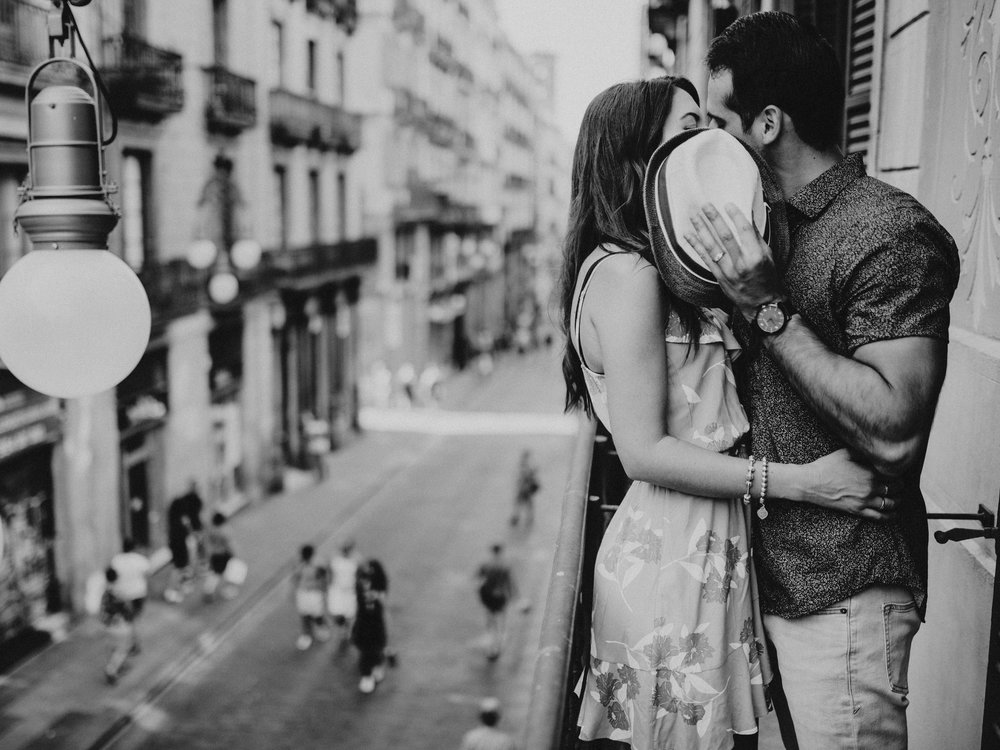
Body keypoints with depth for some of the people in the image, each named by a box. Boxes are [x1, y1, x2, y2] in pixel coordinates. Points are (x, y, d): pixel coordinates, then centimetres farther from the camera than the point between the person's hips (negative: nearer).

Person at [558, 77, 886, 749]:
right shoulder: (625, 272, -16)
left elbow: (701, 411, 7)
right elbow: (644, 451, -19)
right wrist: (802, 482, -19)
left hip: (709, 542, 9)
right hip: (674, 550, -9)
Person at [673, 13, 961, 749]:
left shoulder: (890, 233, -16)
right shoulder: (774, 227, 12)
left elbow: (894, 432, -24)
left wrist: (771, 309, -23)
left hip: (844, 594, -8)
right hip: (773, 574, 9)